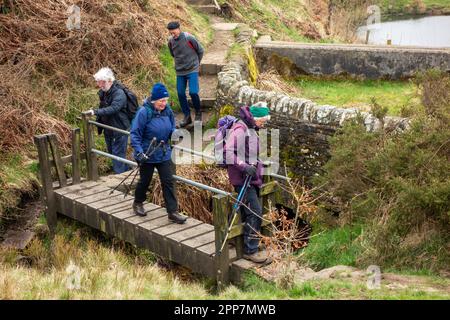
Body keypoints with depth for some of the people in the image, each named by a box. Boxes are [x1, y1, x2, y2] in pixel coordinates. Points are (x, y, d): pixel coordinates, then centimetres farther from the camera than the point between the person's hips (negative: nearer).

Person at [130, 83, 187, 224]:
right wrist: (139, 151, -26)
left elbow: (171, 129, 13)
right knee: (145, 181, 14)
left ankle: (173, 211, 7)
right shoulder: (144, 112, -20)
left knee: (168, 182, 1)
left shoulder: (167, 111, -3)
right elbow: (135, 134, -18)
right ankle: (138, 203, 40)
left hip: (164, 154, 4)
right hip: (147, 155, -4)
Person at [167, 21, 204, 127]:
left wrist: (196, 63, 9)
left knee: (193, 92, -13)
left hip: (192, 70, -5)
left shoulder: (189, 38, -15)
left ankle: (198, 112, 12)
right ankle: (187, 116, 18)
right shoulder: (170, 41, -2)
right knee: (181, 94, 4)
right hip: (180, 71, 5)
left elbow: (200, 50, -1)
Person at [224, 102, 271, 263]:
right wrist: (245, 167, -29)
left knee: (247, 212, 16)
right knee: (255, 212, -10)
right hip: (242, 178, -10)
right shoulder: (240, 130, -18)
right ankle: (250, 250, -3)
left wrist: (258, 164, 16)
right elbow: (229, 152, -26)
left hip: (250, 177, 10)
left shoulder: (250, 129, 14)